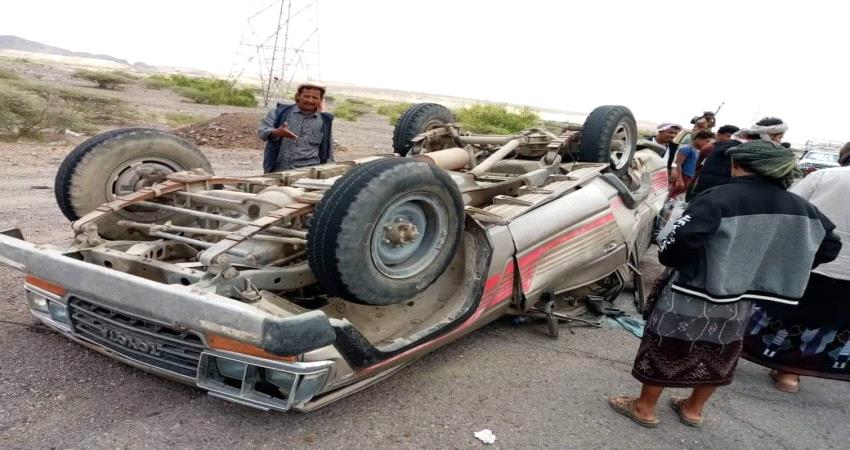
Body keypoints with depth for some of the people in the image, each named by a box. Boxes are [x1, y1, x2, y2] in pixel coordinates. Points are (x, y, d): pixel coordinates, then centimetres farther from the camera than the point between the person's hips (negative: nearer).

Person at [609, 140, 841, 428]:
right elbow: (829, 247, 11)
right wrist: (775, 270, 15)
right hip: (740, 301, 6)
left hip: (692, 295, -5)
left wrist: (667, 257, -8)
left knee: (665, 352, 10)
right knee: (716, 357, 22)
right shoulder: (801, 208, -1)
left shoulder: (720, 198, -21)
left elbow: (679, 242, -30)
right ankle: (693, 410, 38)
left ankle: (644, 408, 23)